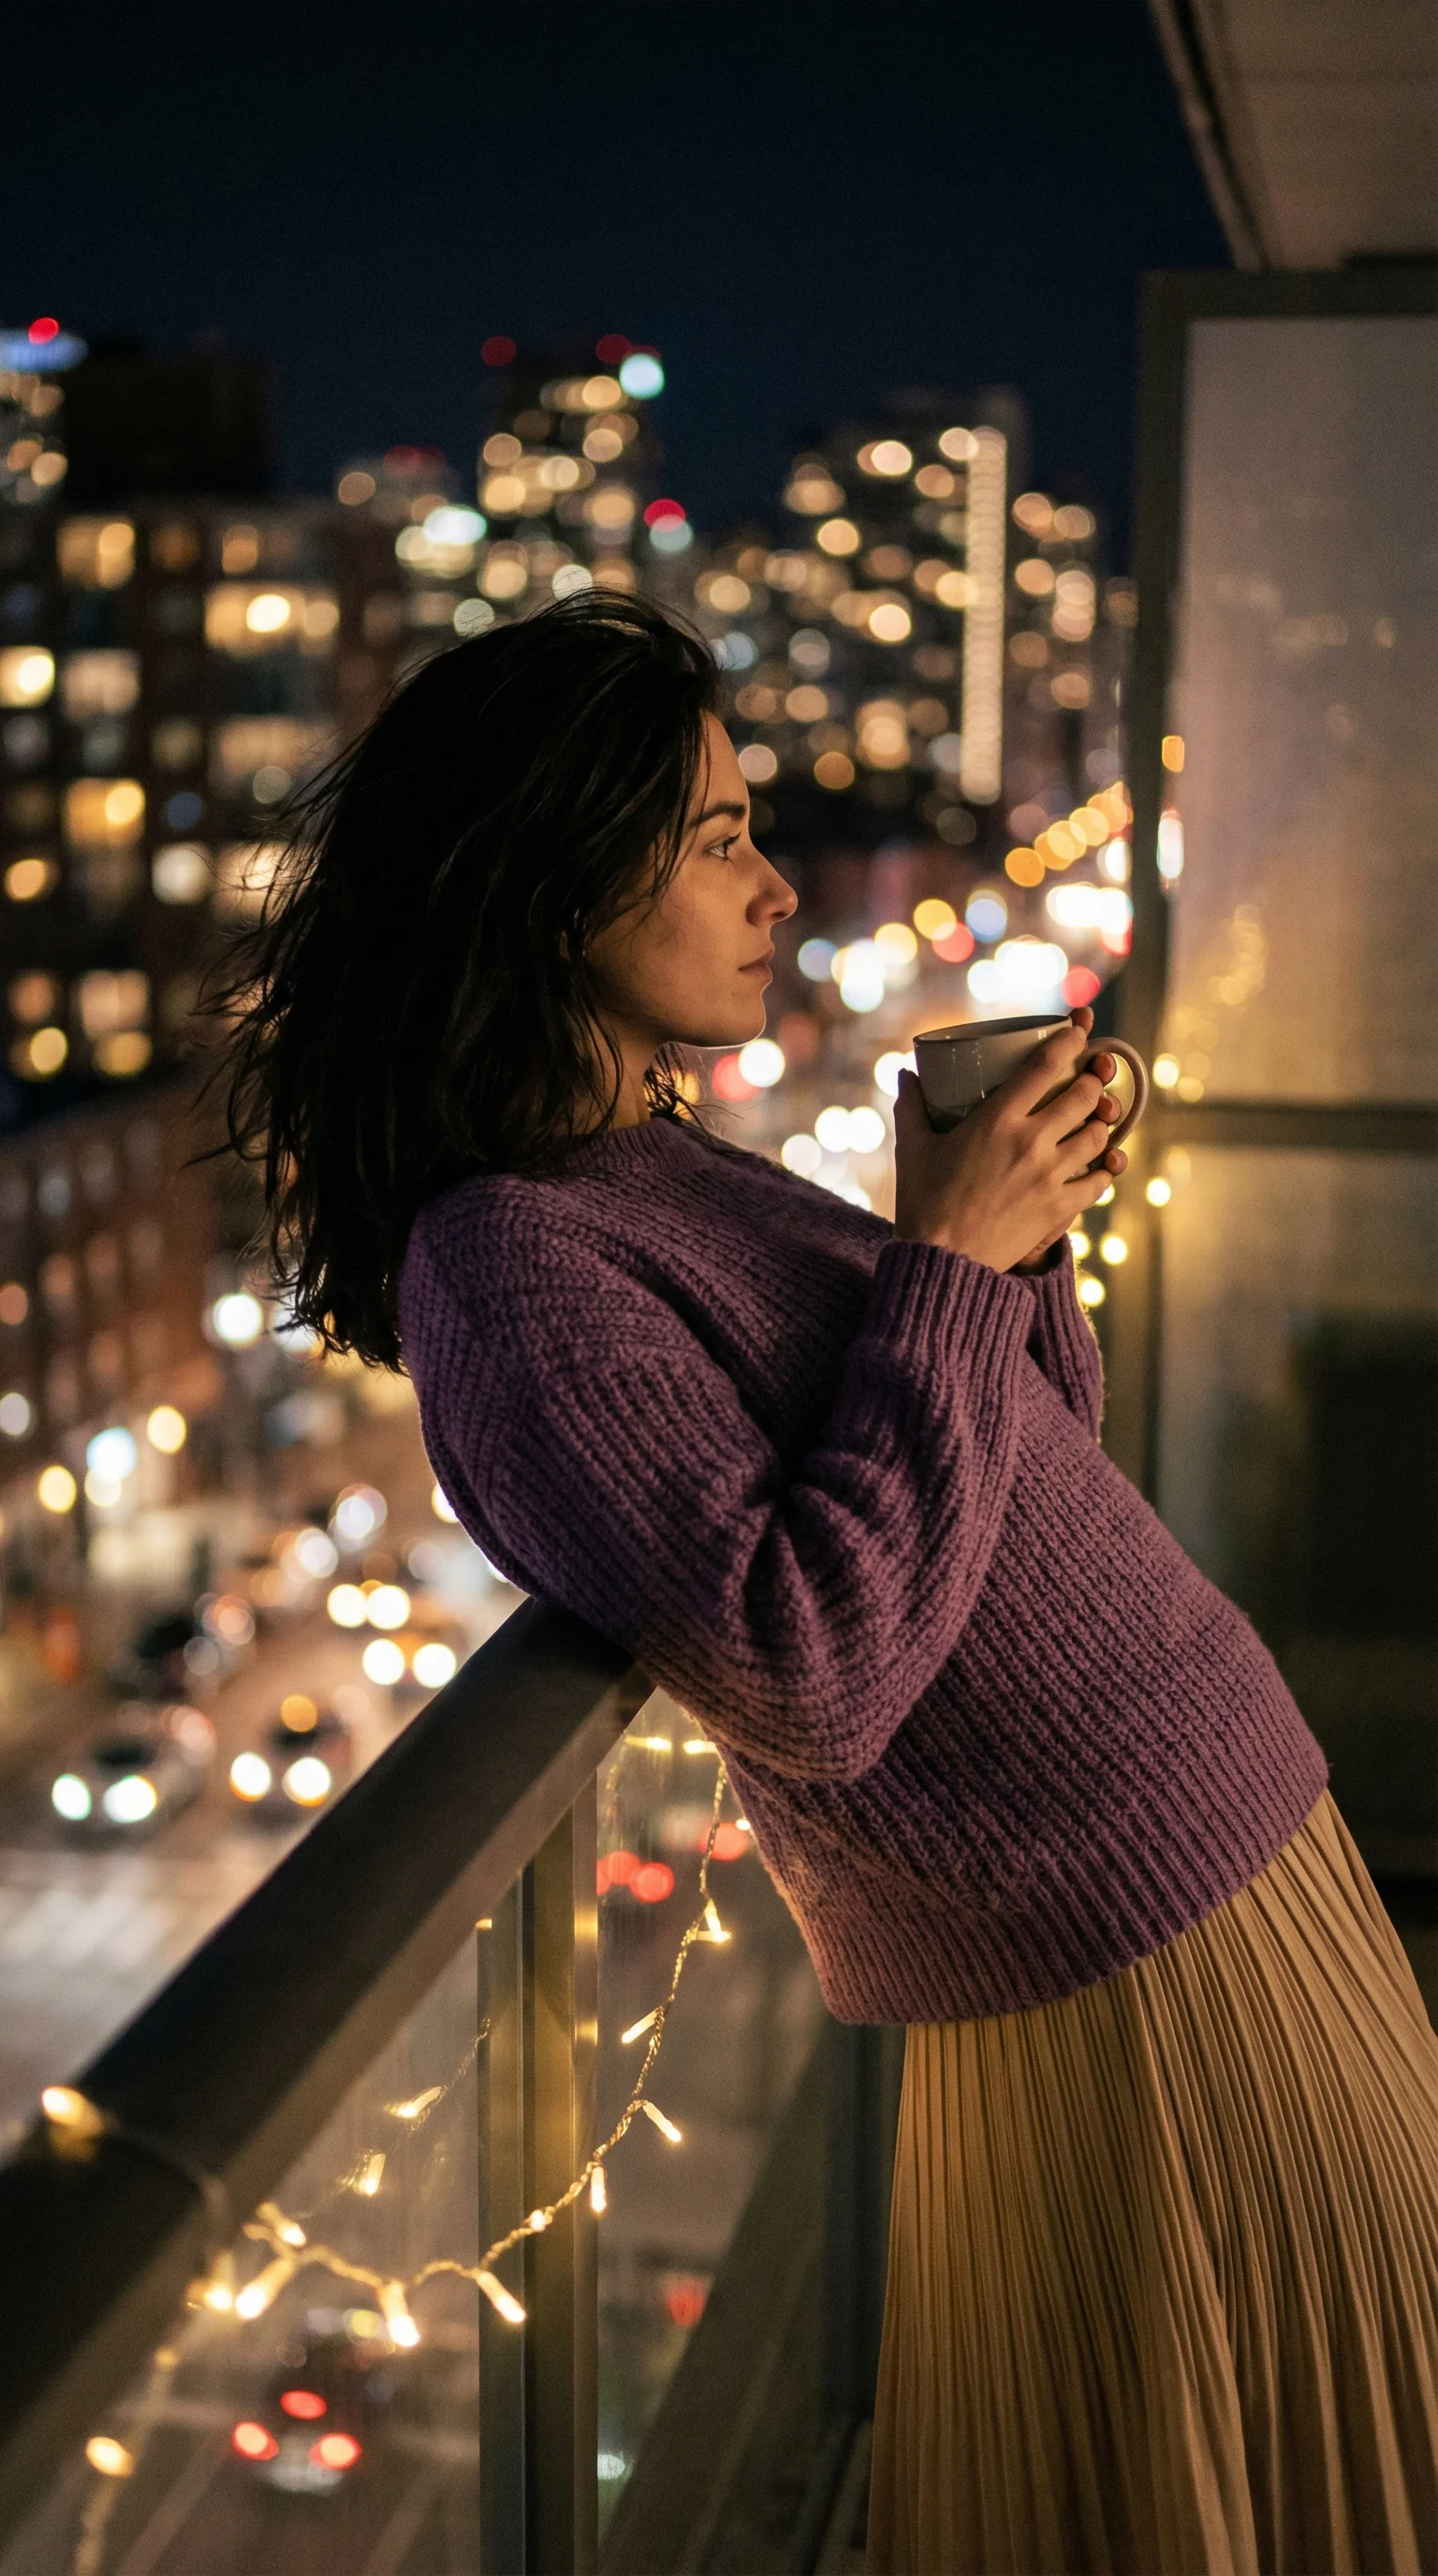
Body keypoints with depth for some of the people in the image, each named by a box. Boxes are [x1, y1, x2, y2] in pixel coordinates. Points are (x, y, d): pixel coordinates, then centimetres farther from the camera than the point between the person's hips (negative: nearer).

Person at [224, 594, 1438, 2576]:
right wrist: (948, 1257, -21)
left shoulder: (670, 1168, 9)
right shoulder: (510, 1260, -21)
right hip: (1125, 1956, -9)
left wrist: (1009, 1224, -4)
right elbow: (808, 1679, -28)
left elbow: (1027, 1451, 15)